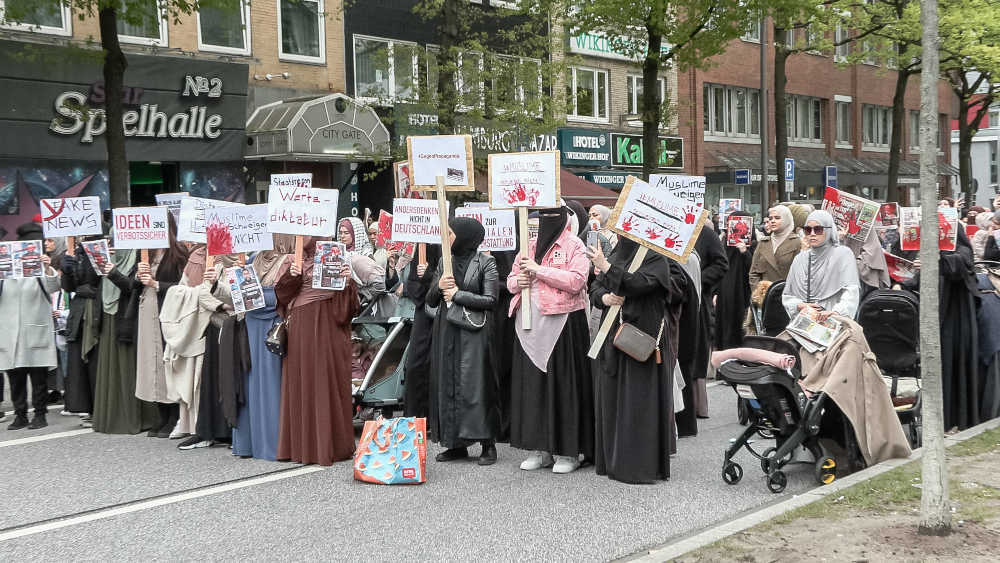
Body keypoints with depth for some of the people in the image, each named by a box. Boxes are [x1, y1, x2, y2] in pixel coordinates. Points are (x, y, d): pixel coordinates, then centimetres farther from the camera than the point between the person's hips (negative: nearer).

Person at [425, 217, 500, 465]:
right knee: (447, 384, 5)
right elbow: (430, 301, 13)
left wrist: (458, 294, -9)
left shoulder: (485, 262, -3)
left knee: (476, 384, -7)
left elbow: (490, 300, -10)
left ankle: (488, 444, 0)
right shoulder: (445, 262, 12)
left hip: (473, 332, -6)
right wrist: (438, 286, -7)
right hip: (446, 331, 6)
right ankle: (457, 444, 13)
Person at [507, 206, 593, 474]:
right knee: (533, 384, 6)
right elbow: (511, 280, 24)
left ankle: (568, 451, 3)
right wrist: (518, 281, 0)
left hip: (563, 322, -6)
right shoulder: (531, 246, 18)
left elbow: (576, 281, -15)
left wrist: (539, 270, -14)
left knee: (564, 384, -5)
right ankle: (540, 449, 14)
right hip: (531, 324, 6)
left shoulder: (574, 246, 0)